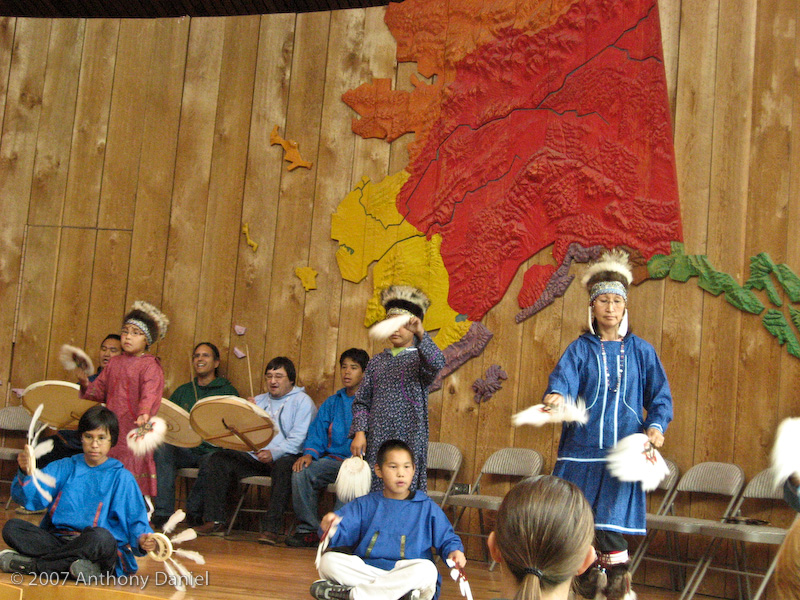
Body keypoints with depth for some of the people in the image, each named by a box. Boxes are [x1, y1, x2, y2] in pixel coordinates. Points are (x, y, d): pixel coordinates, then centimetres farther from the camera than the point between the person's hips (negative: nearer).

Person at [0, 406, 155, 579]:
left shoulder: (121, 477, 6)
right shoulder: (64, 468, 15)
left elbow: (135, 521, 1)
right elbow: (31, 498, 2)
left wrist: (141, 539, -21)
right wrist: (26, 473, -19)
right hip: (57, 539, 3)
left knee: (100, 537, -37)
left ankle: (30, 564, -24)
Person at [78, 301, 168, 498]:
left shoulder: (150, 366, -6)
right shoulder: (115, 363, 14)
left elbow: (150, 393, -21)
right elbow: (100, 390, 16)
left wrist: (144, 413, -39)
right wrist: (86, 384, -5)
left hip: (135, 430, -6)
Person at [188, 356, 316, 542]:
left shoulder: (303, 401, 3)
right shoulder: (259, 401, 23)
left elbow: (298, 439, -11)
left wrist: (274, 453, -27)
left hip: (284, 457, -6)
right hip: (254, 456, 6)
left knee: (283, 467, -39)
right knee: (218, 459, -13)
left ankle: (272, 529, -39)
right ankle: (214, 521, -16)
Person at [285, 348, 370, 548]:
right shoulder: (332, 403, 22)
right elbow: (317, 433, 17)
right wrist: (309, 454, -5)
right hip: (334, 459, 5)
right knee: (301, 473, -23)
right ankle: (308, 529, -15)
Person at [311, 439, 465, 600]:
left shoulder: (427, 508, 13)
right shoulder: (365, 505, 16)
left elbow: (446, 538, 13)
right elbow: (342, 534, 5)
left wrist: (454, 551, -11)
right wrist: (329, 528, -19)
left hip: (406, 573, -1)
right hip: (366, 570, 1)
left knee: (427, 570, -35)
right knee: (328, 560, -22)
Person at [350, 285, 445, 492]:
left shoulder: (420, 357, 3)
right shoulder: (377, 361, 15)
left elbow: (437, 363, -22)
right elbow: (361, 401, 13)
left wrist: (421, 334, -37)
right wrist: (359, 432, 0)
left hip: (409, 439, -4)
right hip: (376, 440, 4)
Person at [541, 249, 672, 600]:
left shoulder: (640, 351, 8)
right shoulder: (580, 350, 5)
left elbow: (660, 395, 9)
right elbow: (563, 376, -15)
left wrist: (656, 425, -11)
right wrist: (556, 395, -38)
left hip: (623, 449, -1)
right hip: (582, 448, 1)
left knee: (610, 519, -7)